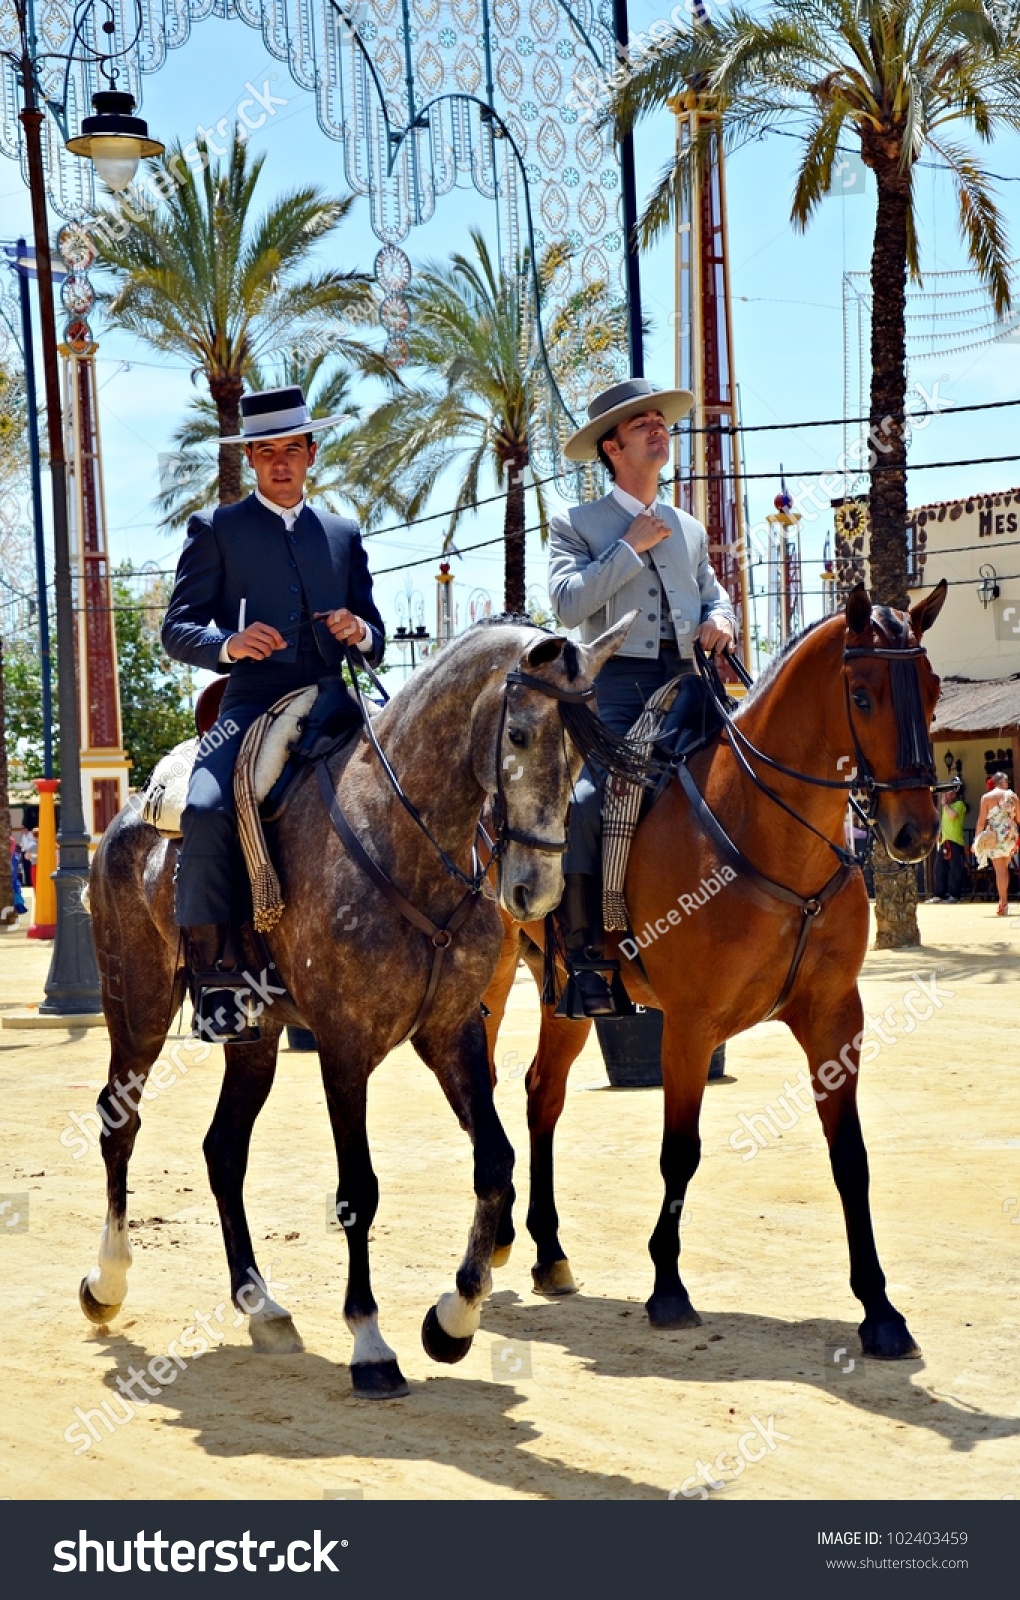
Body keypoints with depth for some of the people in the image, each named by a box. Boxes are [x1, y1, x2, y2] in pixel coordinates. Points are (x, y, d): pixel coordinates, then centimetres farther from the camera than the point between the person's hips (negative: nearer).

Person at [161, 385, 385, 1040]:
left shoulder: (345, 535, 22)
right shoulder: (216, 529, 11)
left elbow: (376, 643, 23)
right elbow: (177, 629, 4)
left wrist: (360, 634, -2)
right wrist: (227, 644, -18)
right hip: (253, 707, -3)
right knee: (208, 809, -30)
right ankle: (211, 976, -22)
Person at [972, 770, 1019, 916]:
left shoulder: (986, 797, -2)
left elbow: (981, 821, -5)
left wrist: (976, 840, -1)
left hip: (995, 836, -3)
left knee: (1000, 870, -3)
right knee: (1004, 867, 17)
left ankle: (1003, 904, -5)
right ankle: (1003, 899, 16)